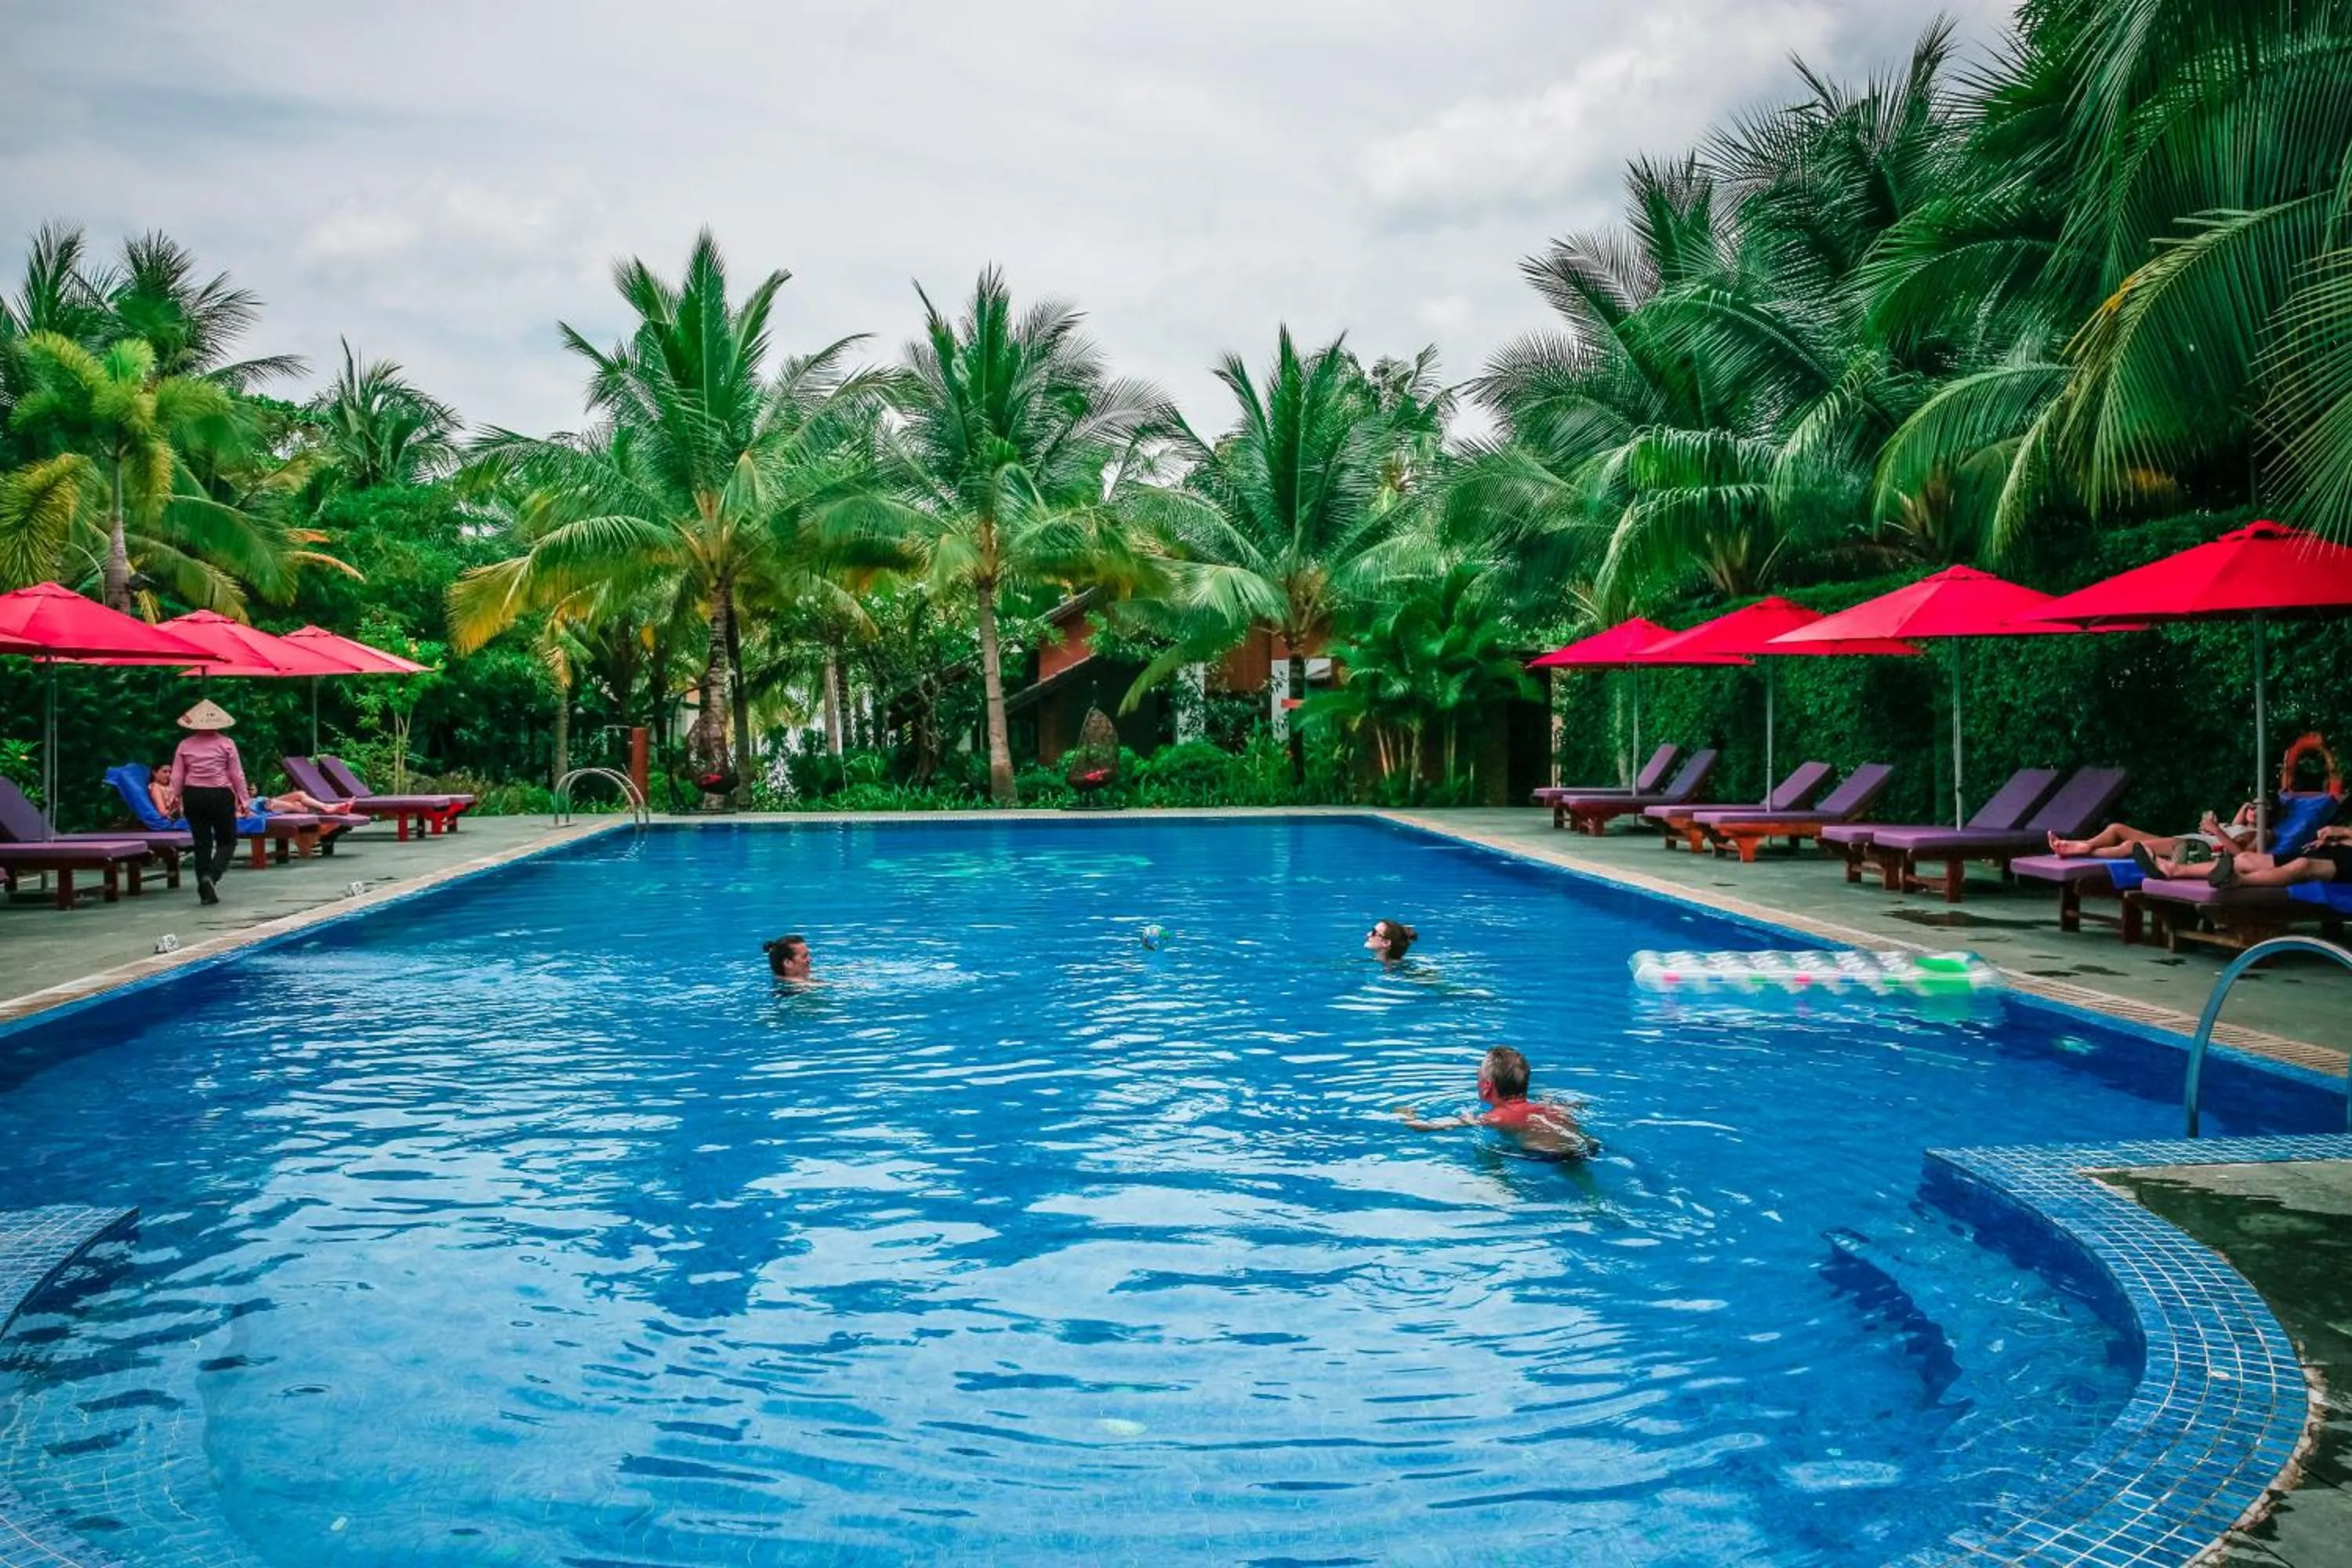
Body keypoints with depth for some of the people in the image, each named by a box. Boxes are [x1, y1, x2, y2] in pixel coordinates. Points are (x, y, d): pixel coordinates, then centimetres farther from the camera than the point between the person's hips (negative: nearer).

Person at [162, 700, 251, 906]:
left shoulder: (185, 745, 4)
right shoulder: (226, 744, -3)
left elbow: (177, 777, 4)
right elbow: (237, 774, -3)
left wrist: (174, 798, 12)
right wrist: (244, 798, 3)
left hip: (193, 796, 3)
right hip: (220, 796, -3)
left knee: (202, 842, 9)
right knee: (227, 841, 8)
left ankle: (206, 892, 10)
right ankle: (211, 876, -18)